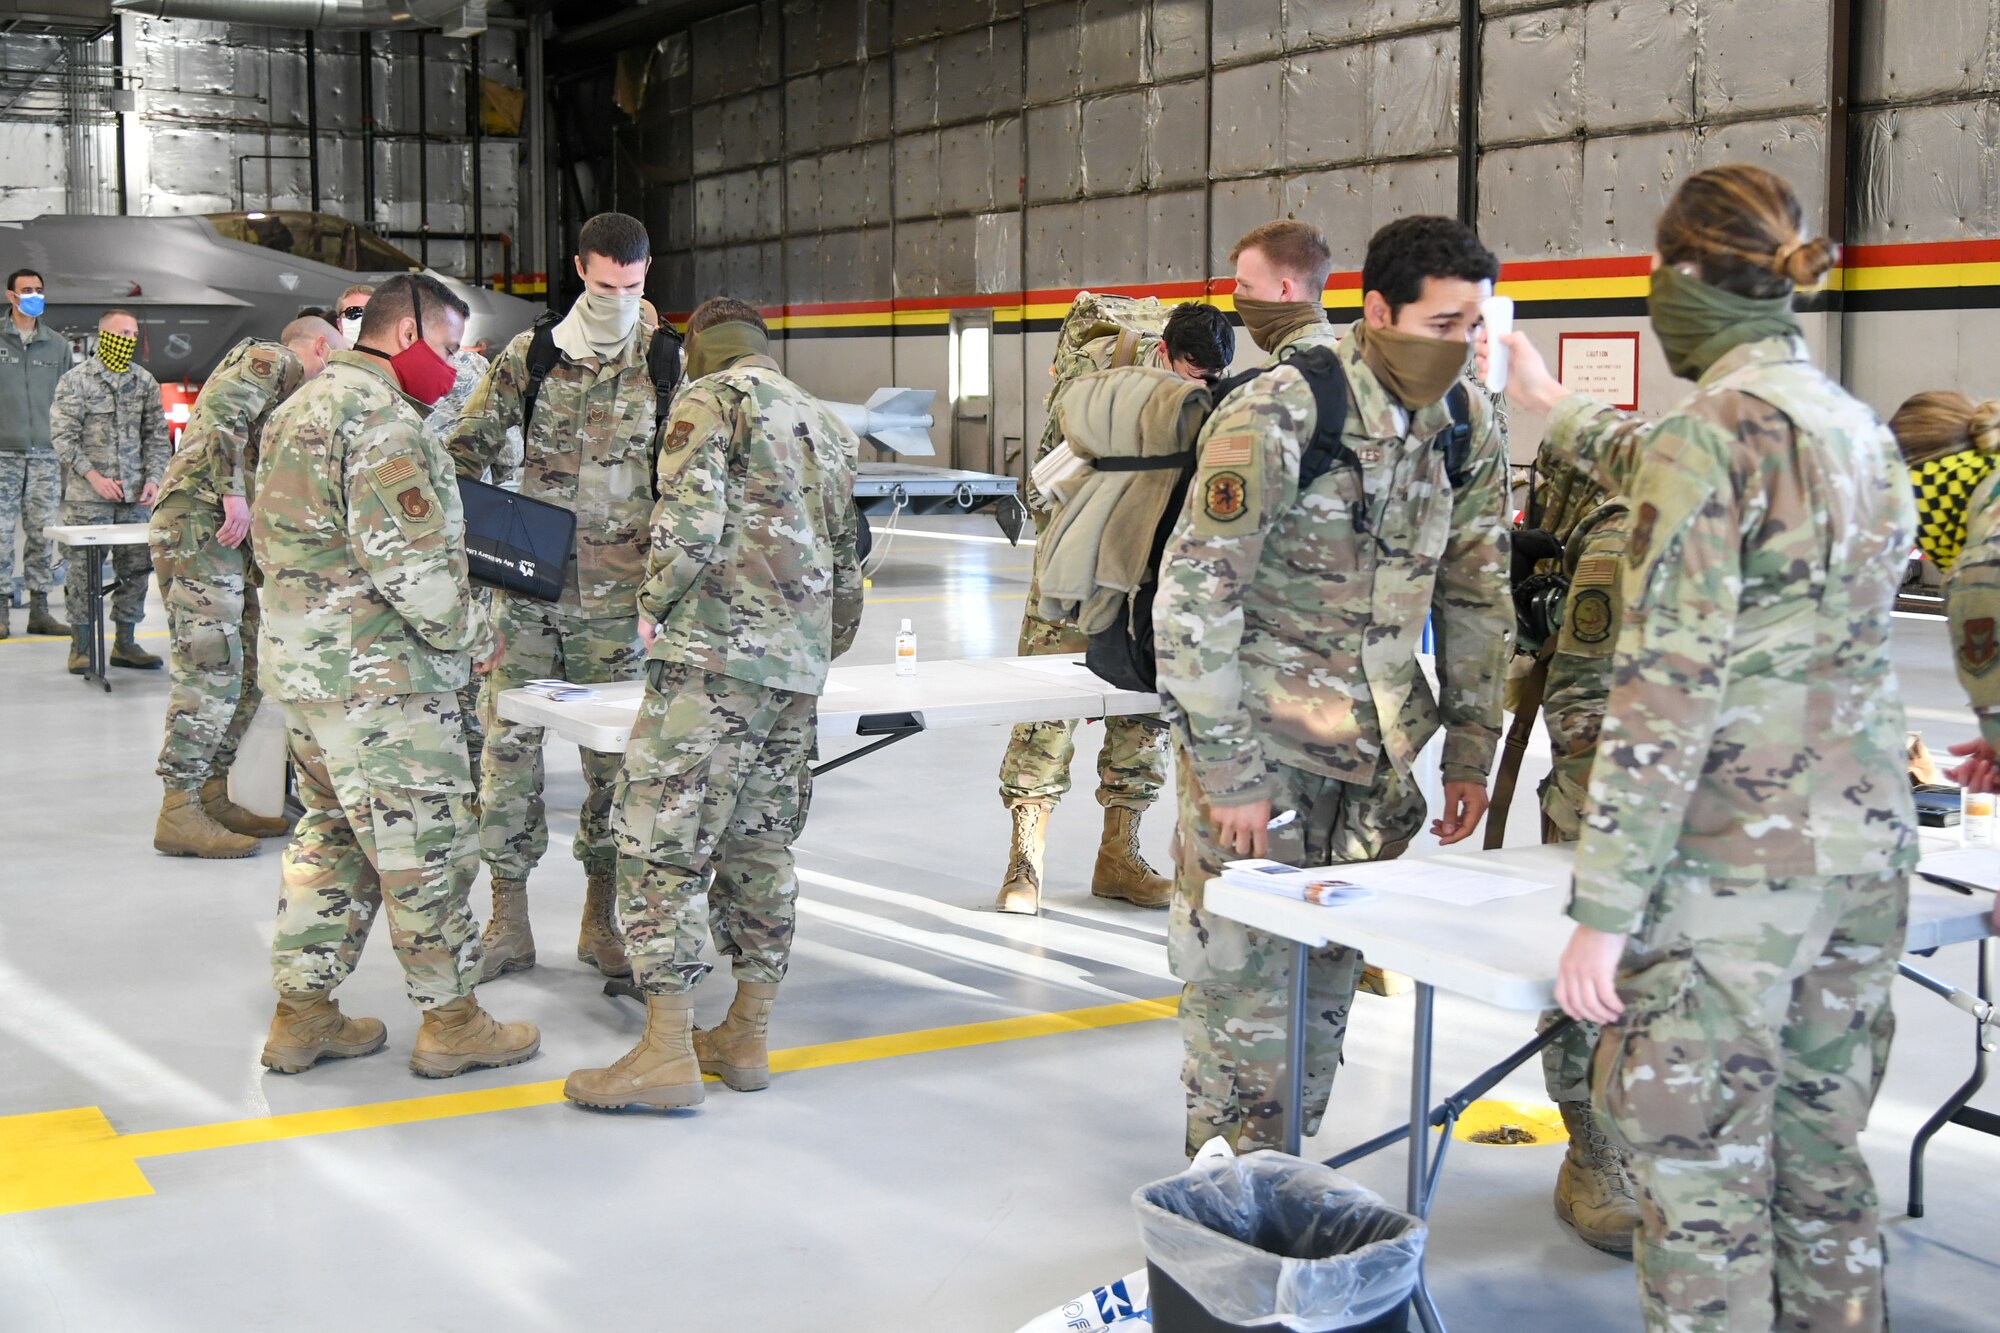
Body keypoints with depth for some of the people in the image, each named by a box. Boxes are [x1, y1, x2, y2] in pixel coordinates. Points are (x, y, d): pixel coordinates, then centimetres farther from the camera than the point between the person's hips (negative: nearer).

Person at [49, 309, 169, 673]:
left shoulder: (144, 380, 10)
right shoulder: (75, 380, -2)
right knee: (84, 568, -2)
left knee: (135, 567, 5)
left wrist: (154, 477, 0)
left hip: (135, 494, 4)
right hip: (87, 495, -4)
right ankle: (80, 646, 6)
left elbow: (157, 435, 13)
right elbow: (62, 435, -5)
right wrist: (94, 476, -13)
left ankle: (125, 643, 15)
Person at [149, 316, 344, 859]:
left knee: (246, 672, 11)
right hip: (198, 524, -10)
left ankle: (213, 794, 17)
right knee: (211, 671, -12)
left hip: (227, 535, 10)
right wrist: (233, 493, -24)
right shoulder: (272, 361, -2)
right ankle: (178, 813, -11)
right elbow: (221, 414, -19)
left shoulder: (283, 380, 28)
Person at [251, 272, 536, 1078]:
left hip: (301, 663, 10)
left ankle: (303, 1013, 22)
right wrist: (471, 634, -10)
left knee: (332, 834, 17)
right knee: (427, 843, 1)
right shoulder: (384, 421, -17)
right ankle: (450, 1022, 11)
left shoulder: (302, 407, 16)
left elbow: (278, 540, 21)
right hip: (377, 677, -10)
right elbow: (409, 561, -23)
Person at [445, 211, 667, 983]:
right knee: (509, 741, 1)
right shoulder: (528, 356, 4)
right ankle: (508, 917, 12)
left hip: (615, 594, -1)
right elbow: (467, 448, 10)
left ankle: (602, 916, 18)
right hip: (527, 585, 1)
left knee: (613, 750, 5)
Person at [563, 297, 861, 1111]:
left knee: (663, 841, -5)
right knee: (761, 844, 13)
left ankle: (666, 1052, -6)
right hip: (800, 666, 8)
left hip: (716, 655, -8)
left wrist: (655, 606, 3)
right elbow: (848, 566, 25)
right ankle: (746, 1037, 18)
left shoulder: (711, 399, 0)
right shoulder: (829, 427, 23)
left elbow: (688, 524, -14)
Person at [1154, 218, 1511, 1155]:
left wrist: (1470, 752, 9)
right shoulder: (1276, 416, -19)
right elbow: (1193, 601, -19)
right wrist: (1225, 770, -18)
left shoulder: (1470, 426, 0)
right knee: (1246, 971, -2)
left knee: (1330, 969, 11)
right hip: (1260, 735, -5)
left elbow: (1477, 594, 11)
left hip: (1373, 745, 6)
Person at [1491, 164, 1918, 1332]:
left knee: (1703, 1181, 1)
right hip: (1865, 851, 8)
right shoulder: (1861, 429, 12)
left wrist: (1603, 910, -15)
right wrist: (1559, 412, 47)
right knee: (1822, 1162, 17)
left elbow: (1667, 690, -18)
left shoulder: (1714, 430, -14)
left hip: (1730, 864, -8)